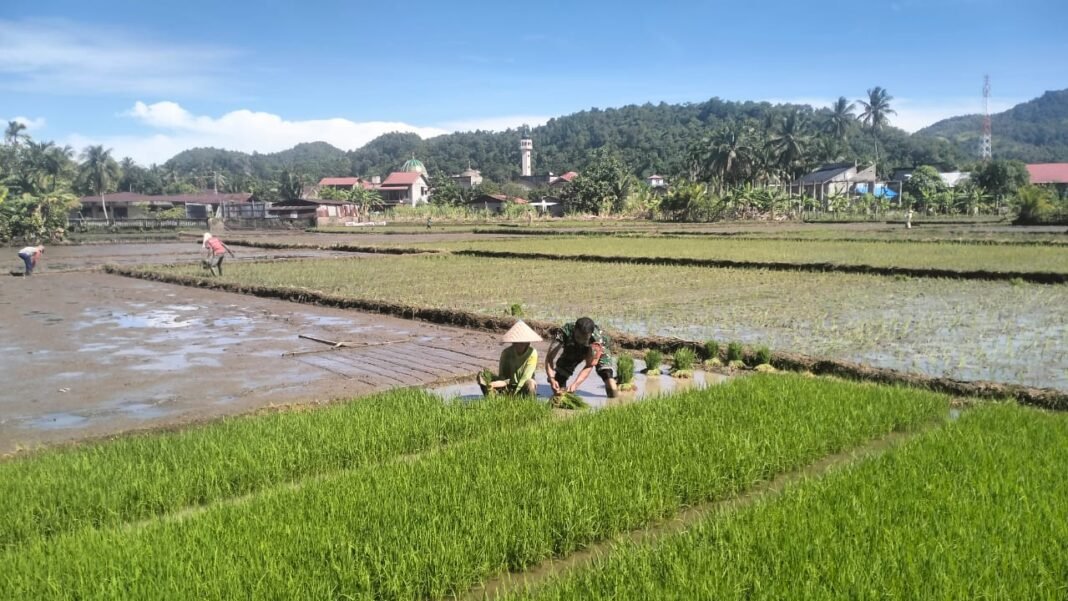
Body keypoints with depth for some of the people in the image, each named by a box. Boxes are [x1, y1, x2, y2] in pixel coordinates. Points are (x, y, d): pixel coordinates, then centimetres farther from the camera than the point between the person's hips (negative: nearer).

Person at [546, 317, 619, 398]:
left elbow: (589, 366, -37)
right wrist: (551, 379, -54)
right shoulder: (564, 333, -39)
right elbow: (550, 358, -39)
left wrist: (575, 384, -49)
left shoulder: (598, 339, -42)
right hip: (572, 351, 1)